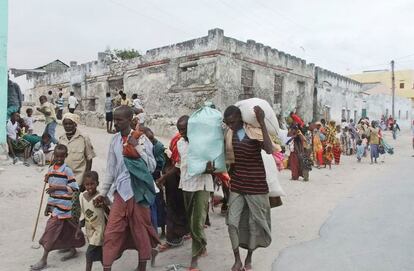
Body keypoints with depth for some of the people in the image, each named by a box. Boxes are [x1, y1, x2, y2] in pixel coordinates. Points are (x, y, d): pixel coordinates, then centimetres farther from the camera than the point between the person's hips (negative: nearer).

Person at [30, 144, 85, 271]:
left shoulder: (67, 170, -12)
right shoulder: (50, 169, 8)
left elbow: (74, 188, -15)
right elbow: (52, 190, 16)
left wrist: (58, 187, -22)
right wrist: (48, 206, 16)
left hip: (63, 205, -7)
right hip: (53, 204, 7)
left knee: (51, 230, -4)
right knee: (66, 229, 16)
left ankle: (44, 260, 6)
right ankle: (73, 250, 32)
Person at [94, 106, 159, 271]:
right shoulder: (115, 140, 6)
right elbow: (111, 169, 12)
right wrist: (103, 193, 14)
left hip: (137, 190, -4)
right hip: (120, 190, 4)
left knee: (140, 228, 10)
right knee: (112, 230, 4)